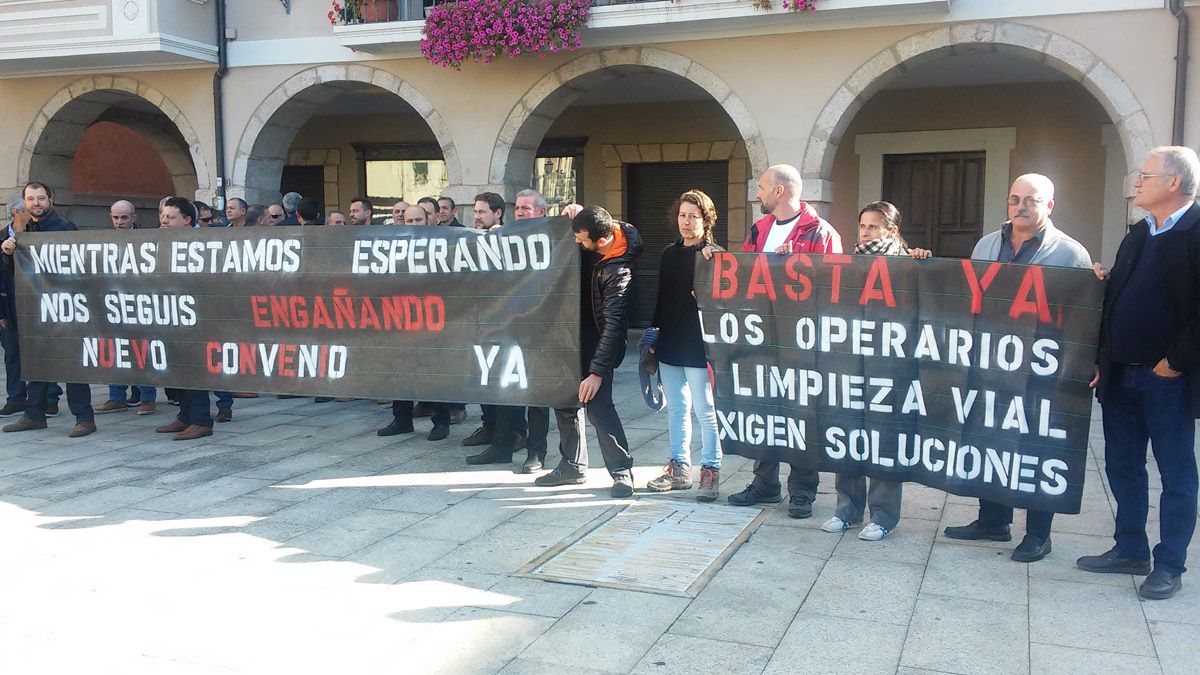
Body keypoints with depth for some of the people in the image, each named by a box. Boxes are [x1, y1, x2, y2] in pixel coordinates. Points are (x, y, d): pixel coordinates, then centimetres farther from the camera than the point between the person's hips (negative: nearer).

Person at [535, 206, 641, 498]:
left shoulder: (618, 272, -29)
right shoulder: (604, 230, -6)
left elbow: (613, 325, -28)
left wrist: (597, 372, -29)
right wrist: (578, 214, -2)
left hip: (597, 340, -9)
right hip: (576, 332, 9)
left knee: (596, 403, -15)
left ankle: (622, 471, -2)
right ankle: (572, 465, 27)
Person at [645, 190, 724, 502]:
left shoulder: (715, 255, -7)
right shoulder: (669, 254, 13)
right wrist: (654, 335, 15)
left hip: (698, 346, -7)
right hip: (669, 345, 7)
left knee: (705, 410, -2)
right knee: (676, 408, 13)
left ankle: (711, 470, 6)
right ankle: (679, 468, 23)